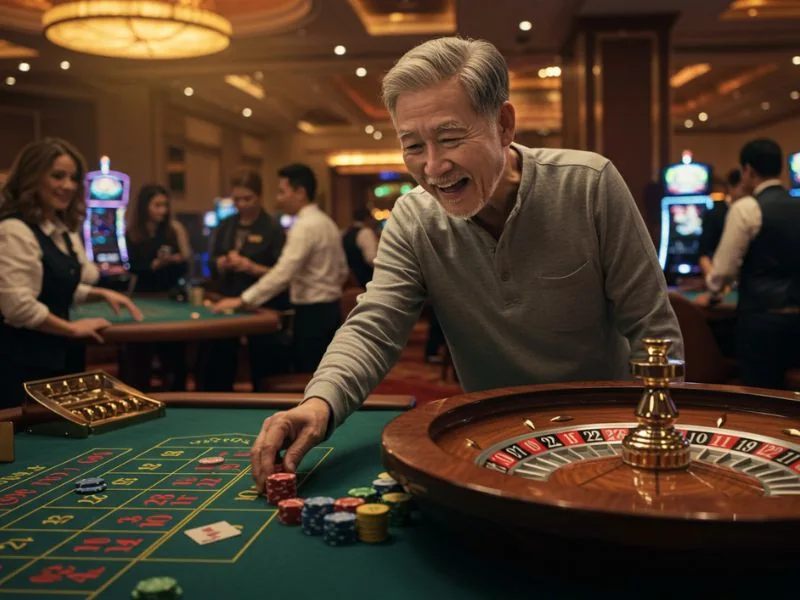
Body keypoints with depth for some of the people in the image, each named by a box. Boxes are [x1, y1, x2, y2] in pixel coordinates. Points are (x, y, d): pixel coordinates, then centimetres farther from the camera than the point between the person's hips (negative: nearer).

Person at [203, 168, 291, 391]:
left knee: (263, 368, 2)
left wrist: (252, 267, -23)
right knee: (217, 368, 11)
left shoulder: (272, 228, -7)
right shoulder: (226, 226, 10)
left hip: (263, 306, -5)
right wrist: (223, 263, -8)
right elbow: (212, 264, 14)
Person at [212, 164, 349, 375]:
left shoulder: (305, 226, -16)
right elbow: (342, 272, 17)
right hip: (329, 310, 9)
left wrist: (242, 300, -23)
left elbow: (282, 274, -24)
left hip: (312, 314, -9)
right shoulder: (327, 222, 13)